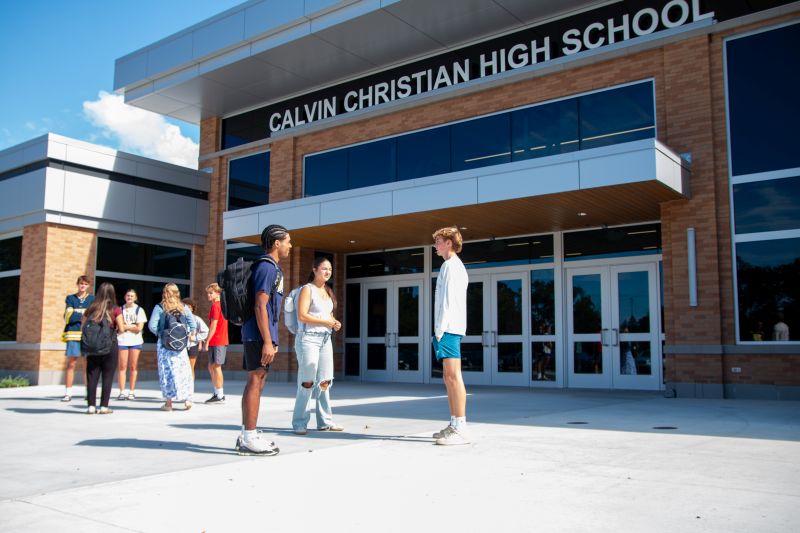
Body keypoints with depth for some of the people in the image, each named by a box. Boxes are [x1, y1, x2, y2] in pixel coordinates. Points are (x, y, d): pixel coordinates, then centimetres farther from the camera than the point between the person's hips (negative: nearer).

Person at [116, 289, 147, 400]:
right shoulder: (121, 309, 8)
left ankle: (132, 392, 6)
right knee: (122, 366, -2)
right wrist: (132, 326, -9)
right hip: (122, 340, 0)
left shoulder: (139, 310, 5)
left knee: (133, 366, 1)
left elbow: (139, 328, -2)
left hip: (135, 341, 0)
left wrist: (126, 326, -3)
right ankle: (122, 392, 0)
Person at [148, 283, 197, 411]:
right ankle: (187, 398, 5)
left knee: (167, 372, 4)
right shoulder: (183, 307, 3)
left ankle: (168, 402, 8)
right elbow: (193, 324, -1)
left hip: (164, 343, -1)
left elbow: (152, 325, -10)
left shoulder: (159, 308, -4)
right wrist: (189, 334, 13)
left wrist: (158, 333, 6)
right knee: (183, 371, 8)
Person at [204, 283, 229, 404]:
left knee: (216, 367, -5)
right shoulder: (223, 305, 16)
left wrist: (207, 341, -14)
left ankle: (220, 396, -2)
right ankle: (217, 393, 19)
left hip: (216, 341, -9)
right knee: (211, 367, 15)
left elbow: (213, 326, -17)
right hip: (222, 340, 9)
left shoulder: (215, 306, -12)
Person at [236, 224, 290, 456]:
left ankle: (247, 435, 18)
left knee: (255, 382, 12)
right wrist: (267, 341, -21)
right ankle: (249, 439, -4)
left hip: (255, 334, 10)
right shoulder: (267, 267, -12)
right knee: (255, 382, -7)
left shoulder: (270, 267, 19)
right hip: (259, 334, -10)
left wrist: (271, 340, 22)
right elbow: (260, 307, -19)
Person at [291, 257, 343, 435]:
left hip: (325, 339, 7)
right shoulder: (308, 289, -5)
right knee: (307, 382, -5)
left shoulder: (329, 291, 17)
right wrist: (326, 322, -16)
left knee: (325, 381, 9)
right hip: (308, 338, -7)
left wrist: (335, 323, 4)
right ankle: (299, 423, 5)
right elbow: (302, 315, -15)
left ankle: (325, 421, 16)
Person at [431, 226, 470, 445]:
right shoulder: (455, 266, 24)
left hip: (449, 328, -11)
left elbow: (448, 300, -15)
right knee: (449, 377, 11)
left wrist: (440, 329, -17)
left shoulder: (451, 265, -7)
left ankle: (460, 429, -14)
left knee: (453, 376, -13)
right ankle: (454, 425, 15)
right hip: (450, 329, 11)